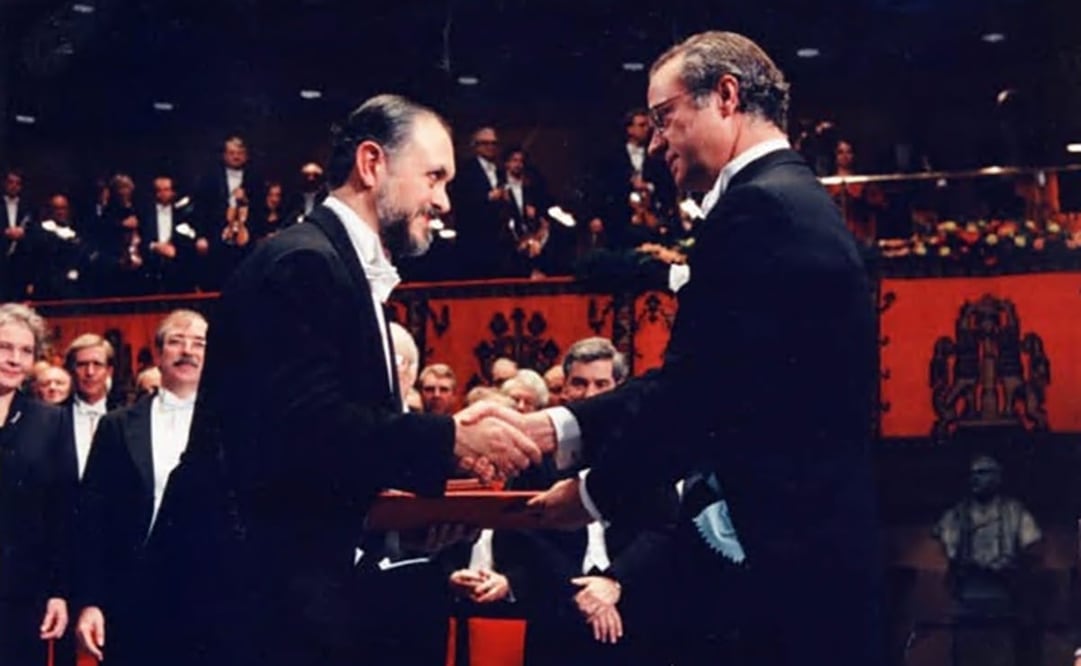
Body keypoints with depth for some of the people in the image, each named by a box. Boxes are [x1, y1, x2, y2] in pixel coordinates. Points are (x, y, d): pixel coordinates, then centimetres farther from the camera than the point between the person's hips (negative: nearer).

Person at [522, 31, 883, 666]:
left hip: (773, 555, -10)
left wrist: (597, 491, -5)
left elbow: (697, 393, -20)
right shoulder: (795, 200, 17)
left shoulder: (759, 207, -15)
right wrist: (558, 426, 6)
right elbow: (694, 382, 13)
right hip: (805, 543, 10)